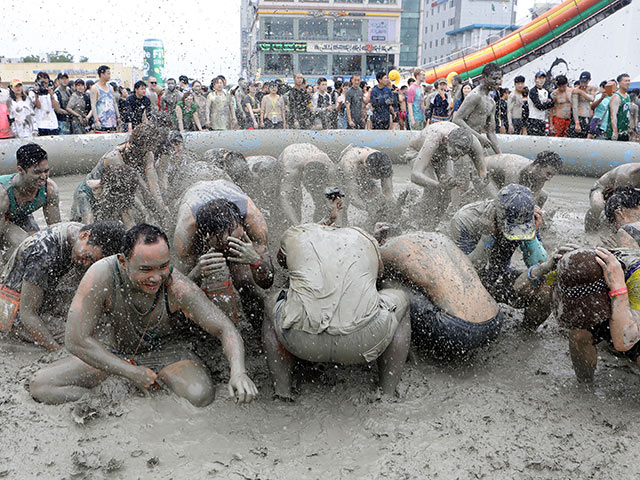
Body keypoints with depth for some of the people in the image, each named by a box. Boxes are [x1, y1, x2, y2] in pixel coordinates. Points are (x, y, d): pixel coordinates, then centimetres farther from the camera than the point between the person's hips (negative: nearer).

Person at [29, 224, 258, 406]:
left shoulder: (178, 288, -28)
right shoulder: (101, 276, -28)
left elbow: (225, 329, -24)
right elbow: (76, 340, -23)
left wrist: (238, 372, -44)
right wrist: (133, 373, -23)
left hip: (167, 352, -1)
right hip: (115, 353, 2)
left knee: (200, 396, -32)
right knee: (40, 386, -12)